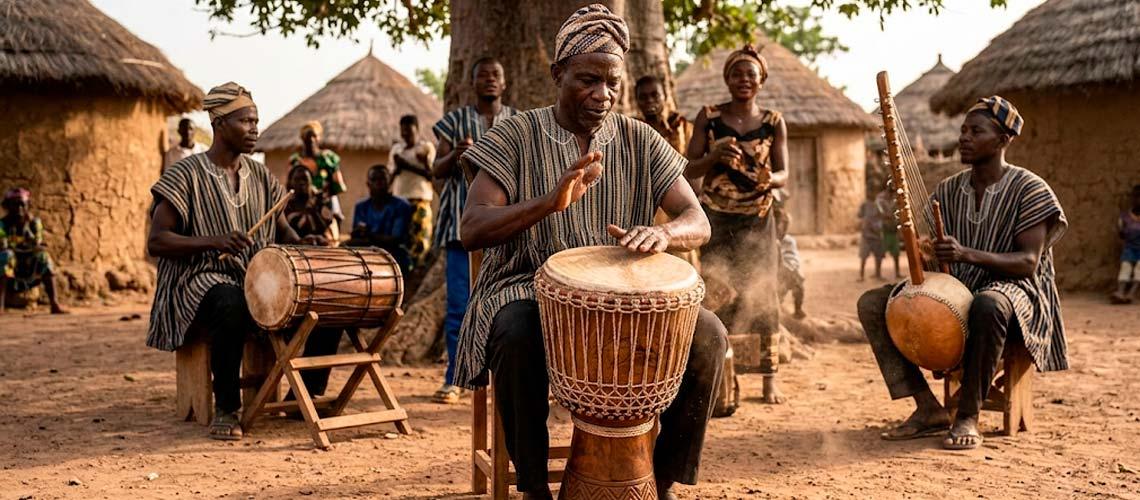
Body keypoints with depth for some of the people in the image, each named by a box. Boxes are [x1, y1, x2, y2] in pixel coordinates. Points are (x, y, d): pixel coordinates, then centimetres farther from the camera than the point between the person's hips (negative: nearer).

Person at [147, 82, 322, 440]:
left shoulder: (260, 176, 12)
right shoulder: (188, 175, -6)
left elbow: (282, 229, 18)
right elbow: (155, 242, -11)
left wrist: (300, 243, -6)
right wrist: (214, 241, -26)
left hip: (256, 279, 6)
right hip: (201, 281, -6)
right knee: (232, 306, -40)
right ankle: (226, 410, -24)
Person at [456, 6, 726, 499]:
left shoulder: (641, 141, 6)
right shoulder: (515, 137, -2)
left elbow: (698, 221, -1)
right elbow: (472, 230, -13)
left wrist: (662, 232, -27)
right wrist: (549, 202, -30)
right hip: (530, 291, -3)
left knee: (707, 334, -20)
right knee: (518, 335, -36)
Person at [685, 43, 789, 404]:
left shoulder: (773, 122, 5)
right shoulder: (709, 117, 3)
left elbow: (784, 174, 2)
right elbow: (690, 170, 2)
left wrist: (769, 179, -21)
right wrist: (715, 156, -18)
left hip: (757, 220, 1)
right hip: (716, 218, -1)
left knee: (763, 295, 1)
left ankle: (770, 380, 9)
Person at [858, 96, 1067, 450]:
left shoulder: (1029, 189, -7)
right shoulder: (948, 191, 9)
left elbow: (1028, 263, -15)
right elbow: (932, 257, 12)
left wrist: (968, 254, -30)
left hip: (1013, 291, -6)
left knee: (987, 305, -43)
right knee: (872, 303, -13)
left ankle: (968, 416, -26)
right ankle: (928, 408, -15)